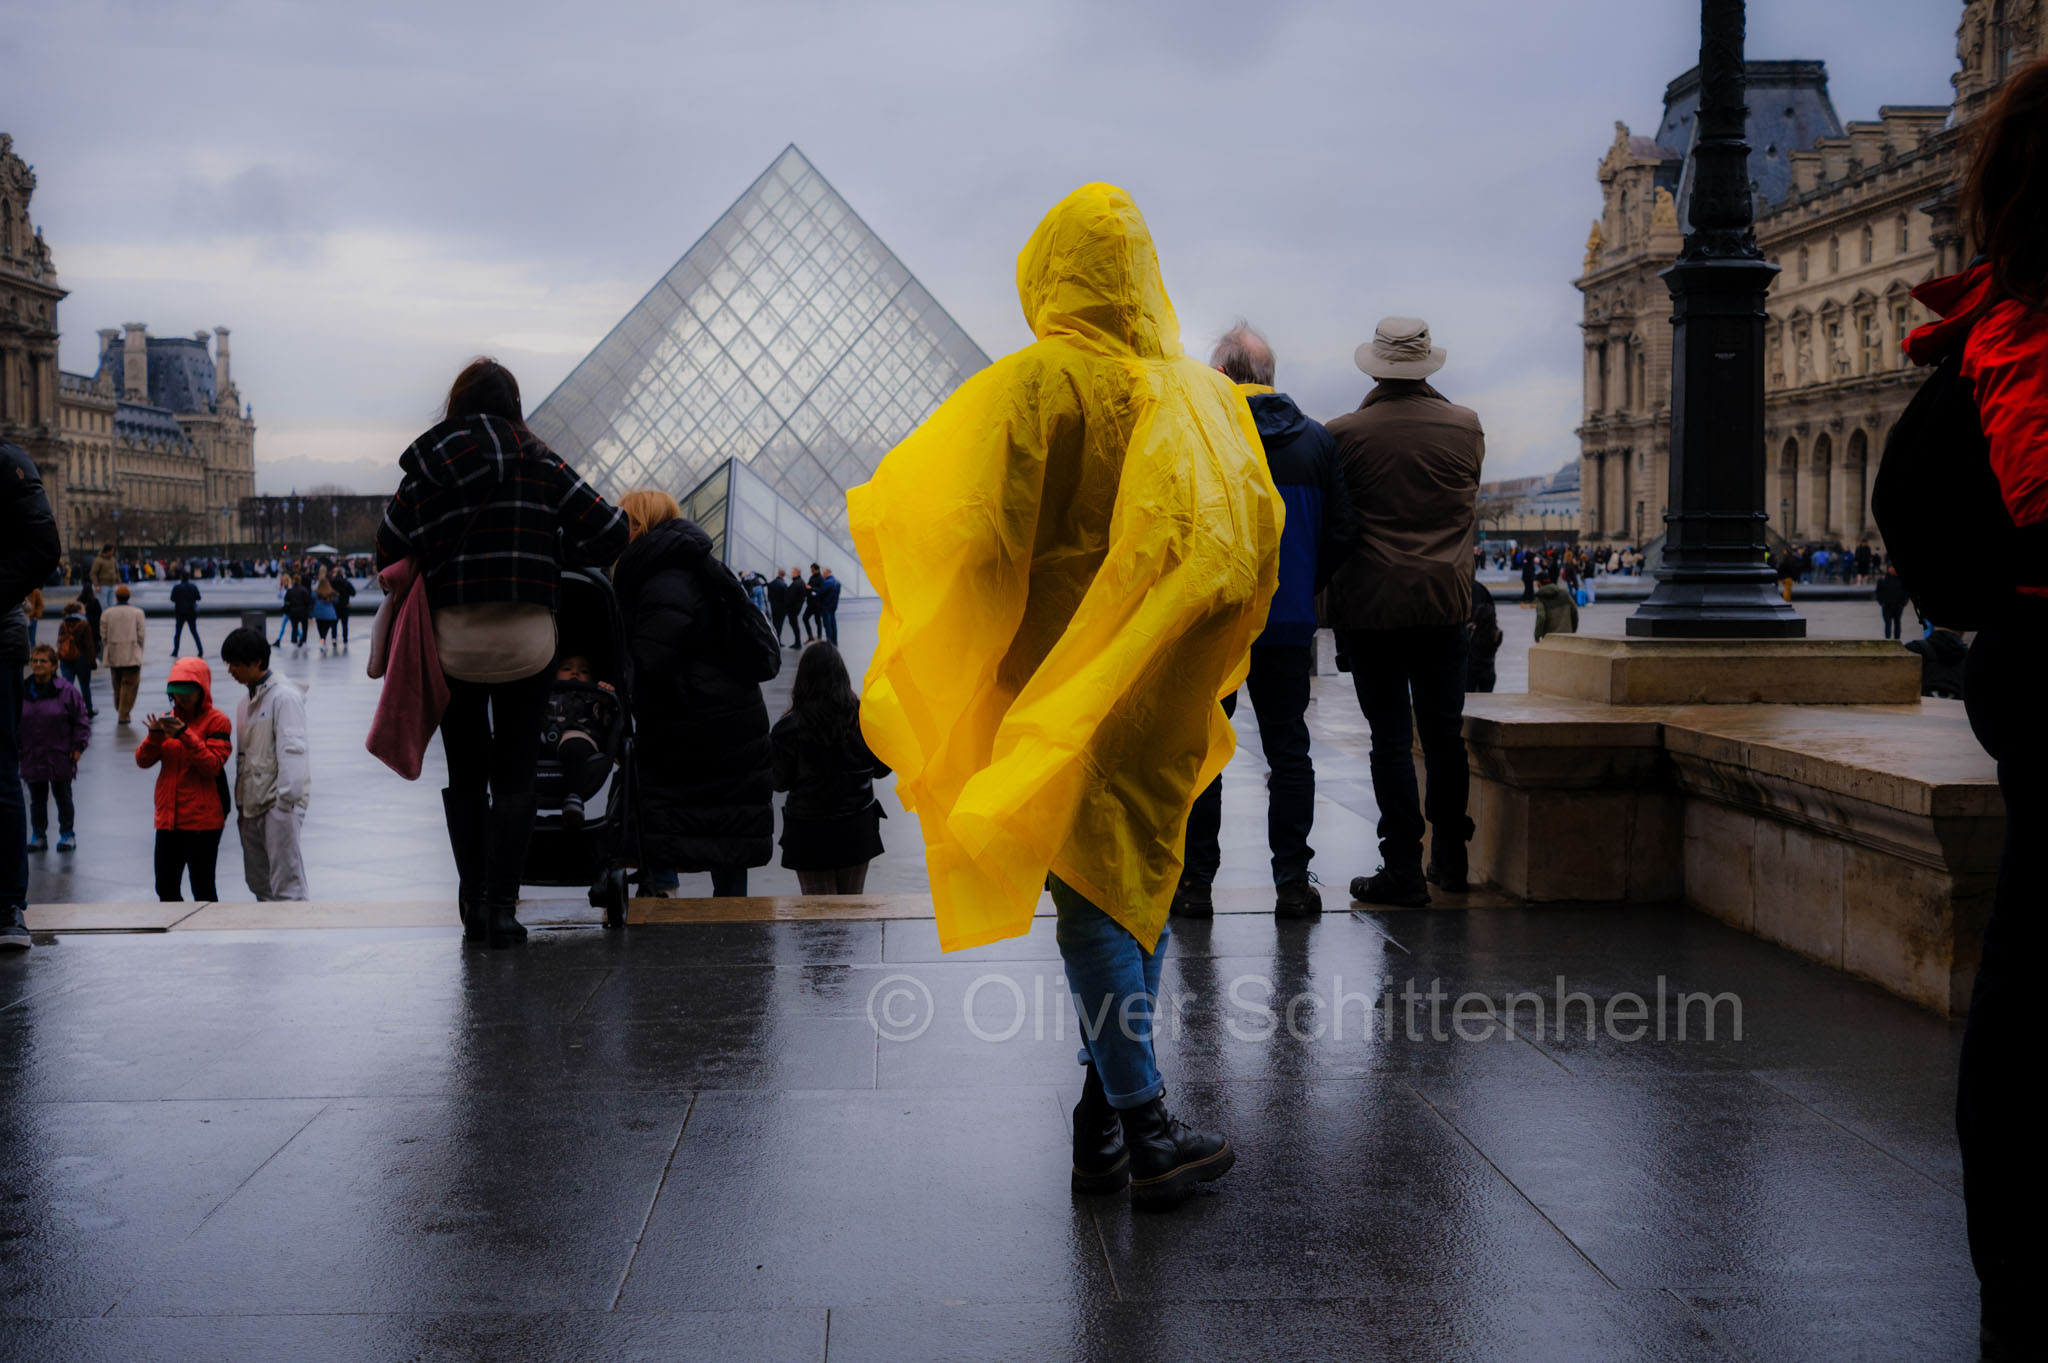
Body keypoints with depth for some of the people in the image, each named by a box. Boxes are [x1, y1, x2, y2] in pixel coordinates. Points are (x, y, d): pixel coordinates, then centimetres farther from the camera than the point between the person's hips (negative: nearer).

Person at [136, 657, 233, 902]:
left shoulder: (216, 721, -4)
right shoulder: (168, 719, 12)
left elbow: (213, 766, -14)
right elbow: (143, 761, 6)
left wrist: (185, 736, -23)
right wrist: (154, 735, -13)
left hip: (203, 819, -6)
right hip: (168, 816, 6)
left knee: (202, 890, -2)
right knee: (166, 888, 10)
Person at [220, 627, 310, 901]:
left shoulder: (284, 696, -10)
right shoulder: (246, 702, 18)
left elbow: (292, 749, -16)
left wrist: (287, 798, -21)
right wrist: (240, 802, 17)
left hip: (277, 800, -9)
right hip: (251, 803, 9)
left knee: (286, 884, -10)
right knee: (258, 883, 11)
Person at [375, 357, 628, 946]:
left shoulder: (425, 471, 3)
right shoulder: (539, 465, -1)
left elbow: (387, 553, 3)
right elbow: (611, 530, -3)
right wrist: (557, 556, 12)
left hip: (450, 640, 1)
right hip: (527, 641, -1)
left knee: (465, 773, 13)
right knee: (514, 774, 6)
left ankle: (473, 903, 13)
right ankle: (501, 904, -1)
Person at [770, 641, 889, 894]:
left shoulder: (788, 729, -17)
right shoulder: (865, 719, -9)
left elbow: (780, 783, -7)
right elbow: (882, 768, 1)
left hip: (809, 832, -2)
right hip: (857, 827, 3)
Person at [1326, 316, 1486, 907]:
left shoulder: (1345, 432, -9)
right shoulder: (1467, 426, 0)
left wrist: (1329, 596, 11)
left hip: (1371, 603, -3)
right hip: (1445, 599, 3)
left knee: (1391, 737, 1)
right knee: (1444, 732, 14)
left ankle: (1403, 868, 1)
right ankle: (1449, 857, 24)